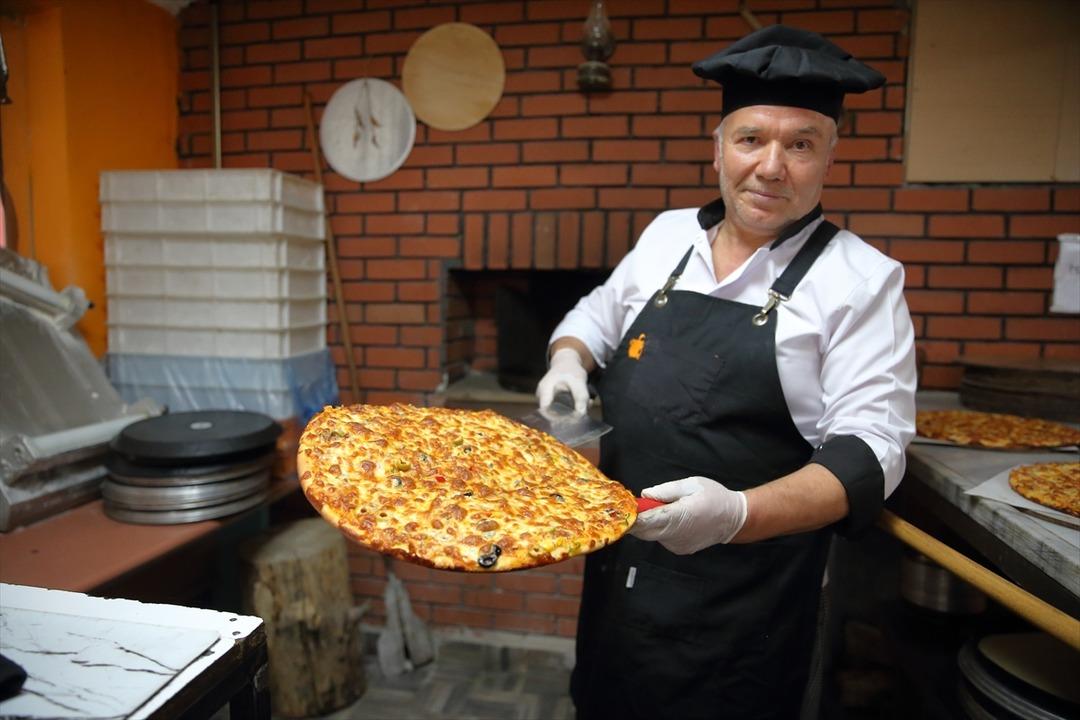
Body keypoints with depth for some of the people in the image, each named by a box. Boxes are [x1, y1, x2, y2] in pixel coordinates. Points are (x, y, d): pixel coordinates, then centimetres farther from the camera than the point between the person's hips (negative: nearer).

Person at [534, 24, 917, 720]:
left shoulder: (861, 279, -11)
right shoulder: (668, 234, 3)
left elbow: (870, 449, -16)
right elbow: (597, 314, 19)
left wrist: (738, 513, -32)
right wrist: (570, 357, -3)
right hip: (619, 562, 5)